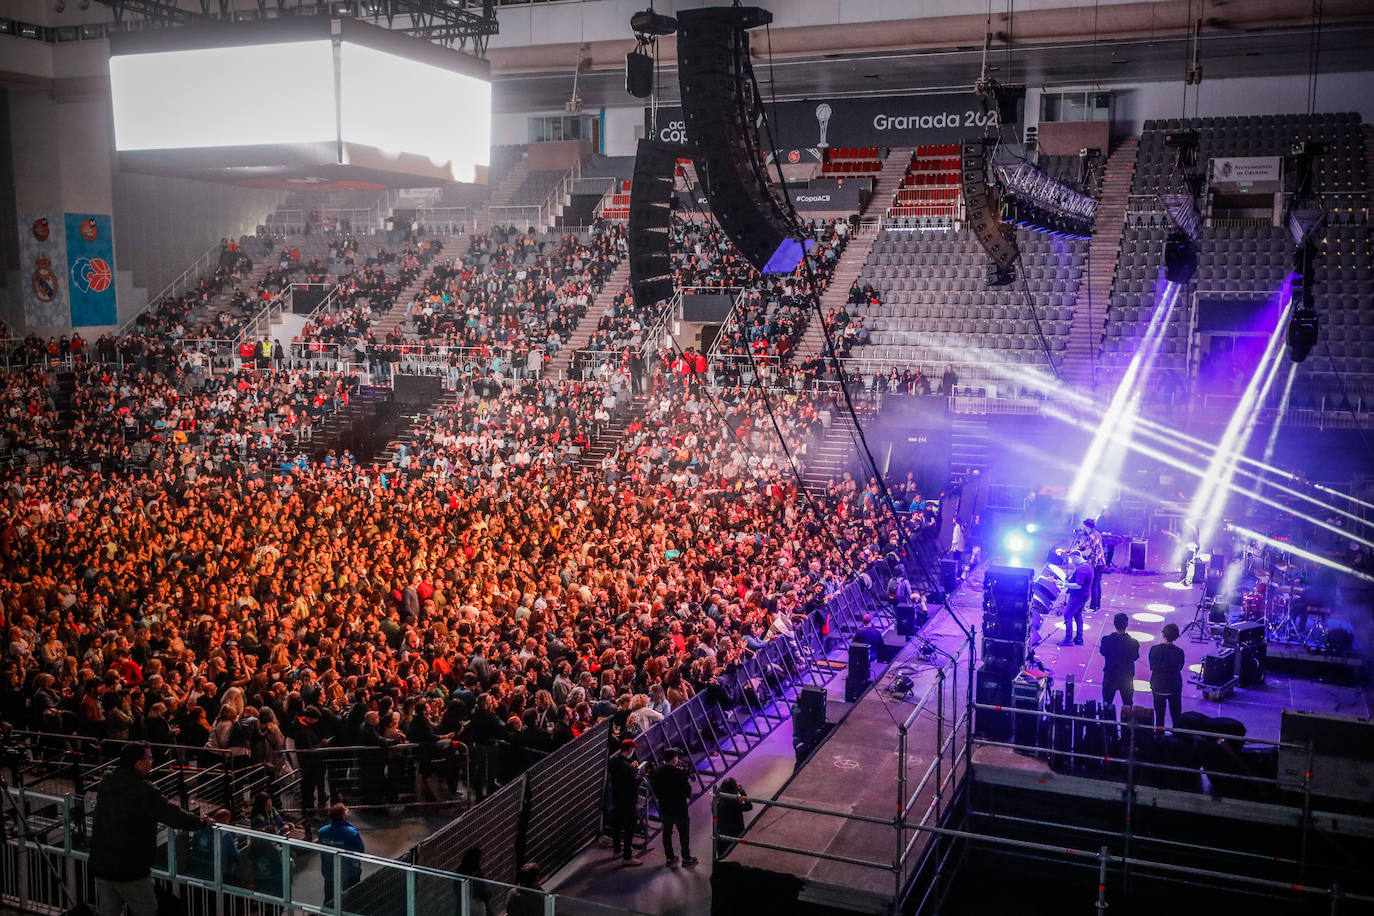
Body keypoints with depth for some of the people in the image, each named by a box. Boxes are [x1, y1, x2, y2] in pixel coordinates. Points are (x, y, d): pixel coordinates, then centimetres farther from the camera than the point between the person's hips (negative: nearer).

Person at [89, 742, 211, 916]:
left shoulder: (105, 784, 4)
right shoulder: (143, 790, -20)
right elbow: (172, 814, -17)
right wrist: (202, 822, -2)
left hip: (100, 864, 7)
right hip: (130, 868, -7)